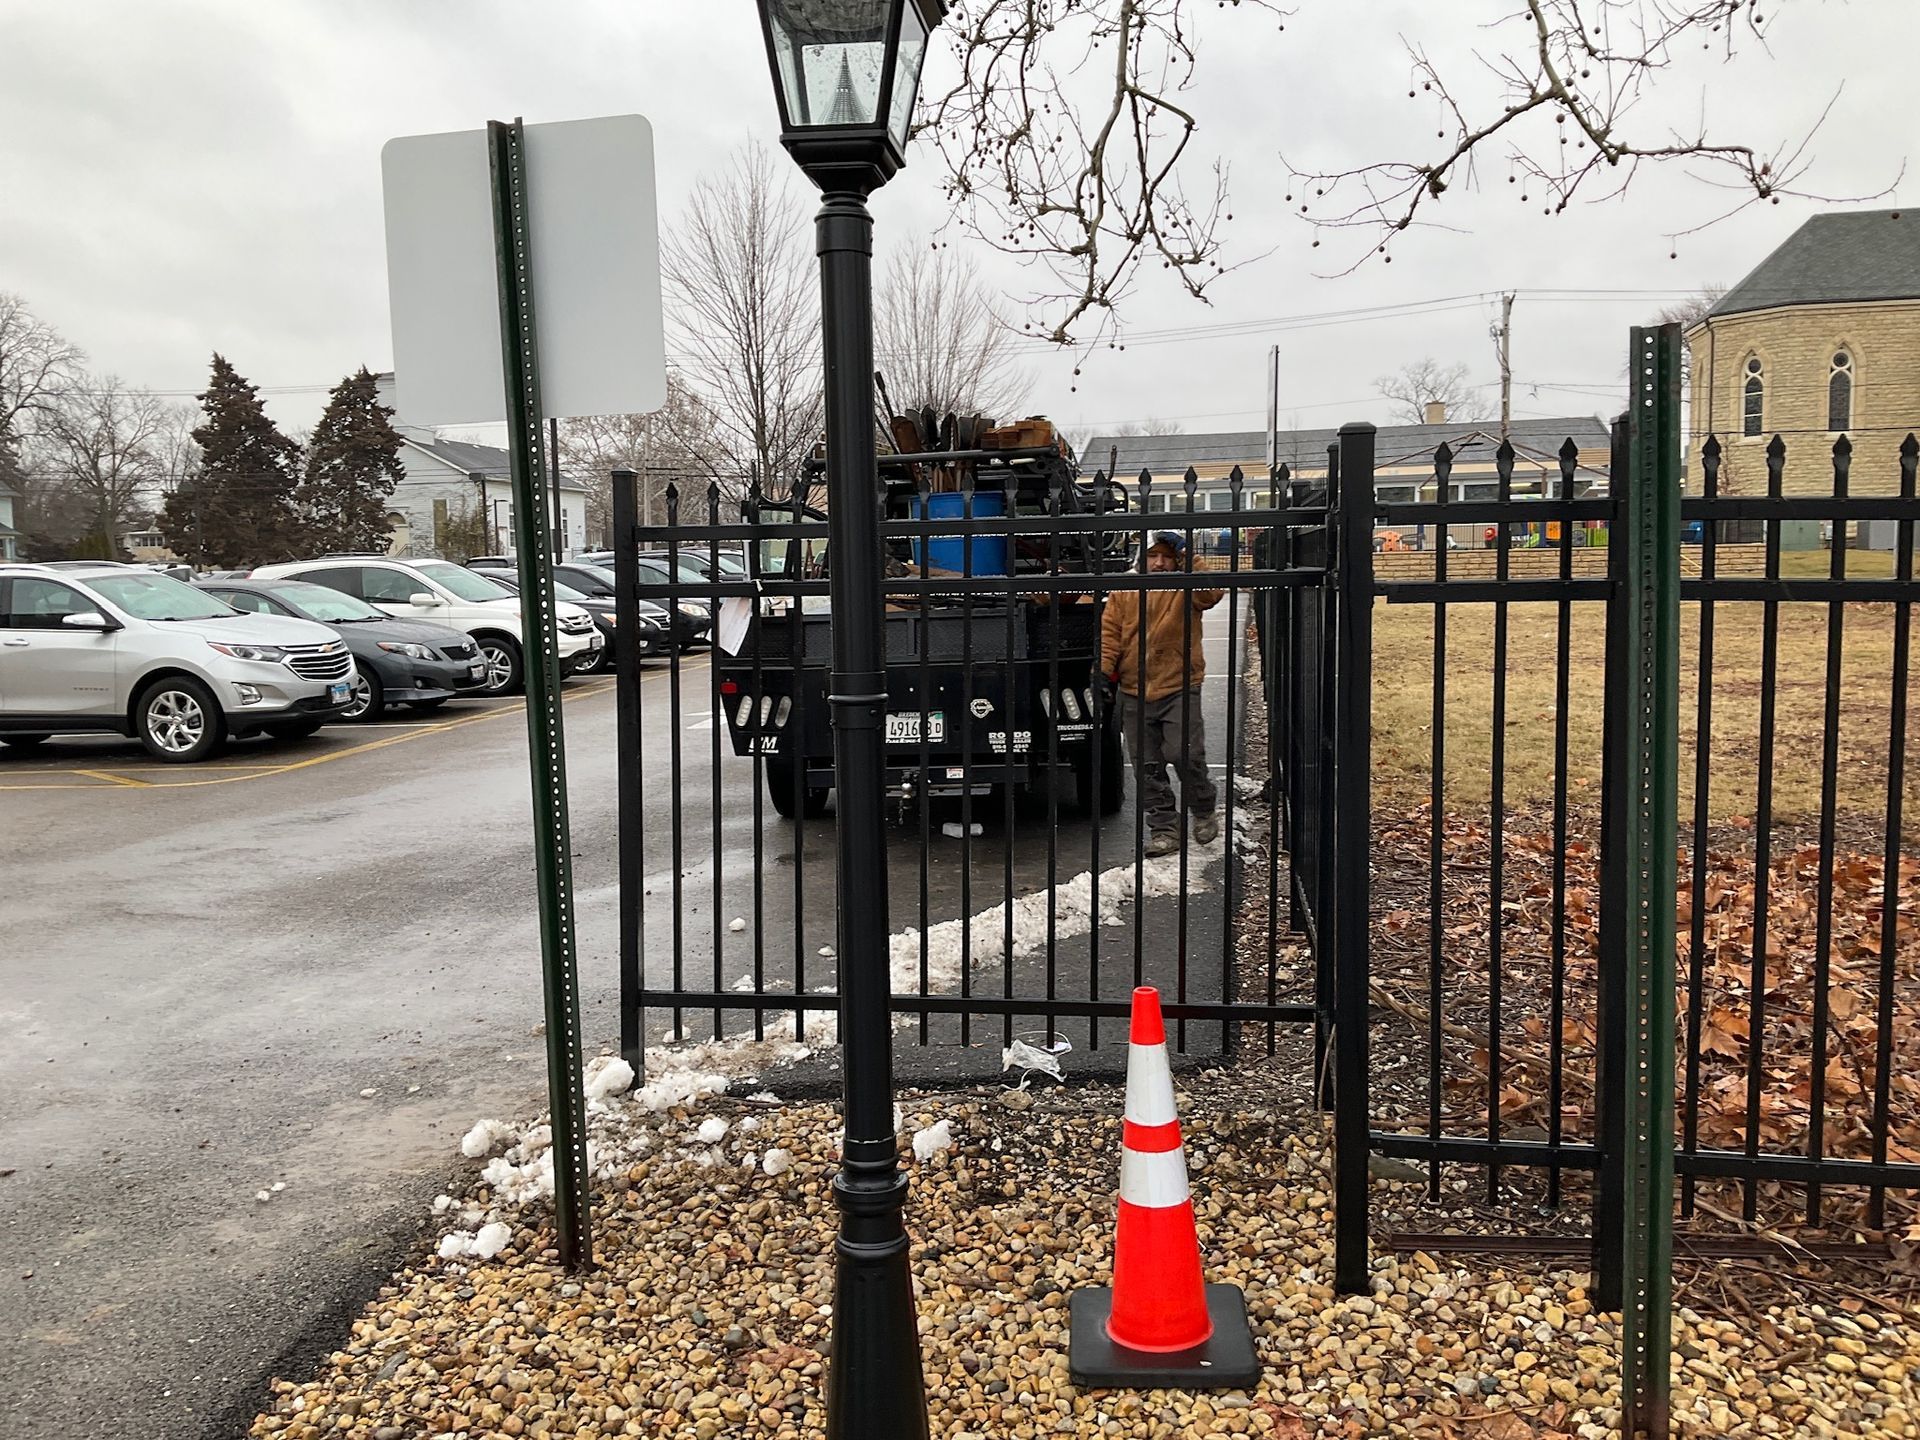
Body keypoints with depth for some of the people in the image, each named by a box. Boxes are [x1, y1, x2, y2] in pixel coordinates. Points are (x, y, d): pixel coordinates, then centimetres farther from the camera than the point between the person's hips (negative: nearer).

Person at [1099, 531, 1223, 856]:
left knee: (1185, 755, -12)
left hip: (1179, 689, -3)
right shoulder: (1123, 592, 9)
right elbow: (1110, 632, 7)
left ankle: (1203, 811, 15)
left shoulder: (1186, 589, 2)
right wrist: (1106, 669, -5)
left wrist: (1190, 564, -24)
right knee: (1147, 768, 5)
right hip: (1133, 693, 3)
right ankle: (1165, 829, 16)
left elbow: (1211, 594, -19)